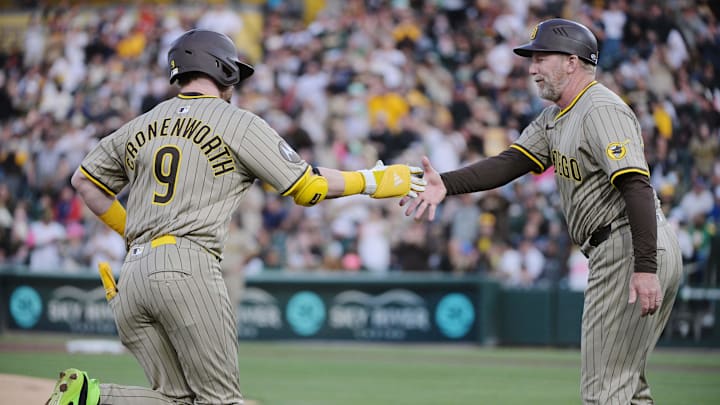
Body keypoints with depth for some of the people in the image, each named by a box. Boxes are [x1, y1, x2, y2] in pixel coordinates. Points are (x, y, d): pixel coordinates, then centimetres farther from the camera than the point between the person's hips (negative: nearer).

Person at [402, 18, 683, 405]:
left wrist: (645, 268, -30)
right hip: (611, 252, 11)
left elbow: (637, 187, -23)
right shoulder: (555, 118, 17)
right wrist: (446, 183, -8)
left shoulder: (602, 109, -14)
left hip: (629, 249, -11)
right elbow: (510, 163, 8)